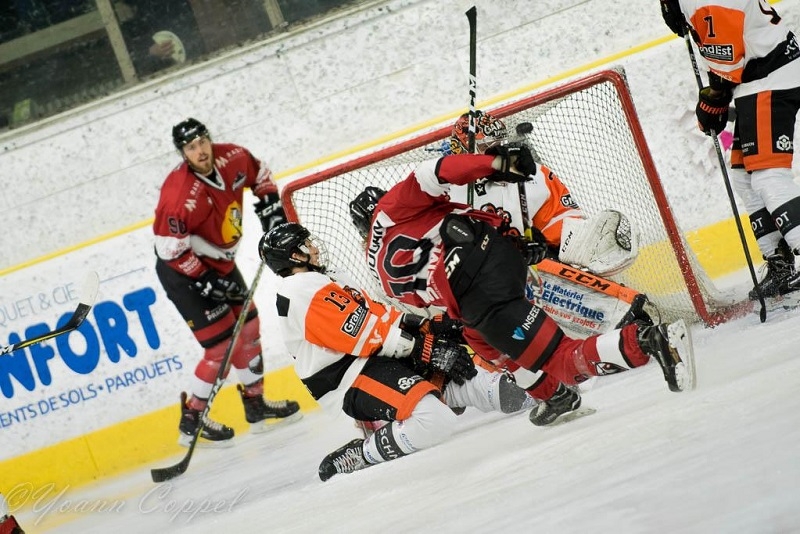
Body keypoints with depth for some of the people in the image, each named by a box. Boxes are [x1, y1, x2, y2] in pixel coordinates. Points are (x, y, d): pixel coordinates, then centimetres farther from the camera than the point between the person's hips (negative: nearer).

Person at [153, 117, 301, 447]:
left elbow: (260, 175, 10)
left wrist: (271, 209, -1)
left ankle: (256, 407, 32)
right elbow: (171, 249, -27)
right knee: (221, 346, -7)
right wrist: (207, 281, -24)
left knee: (249, 330, 15)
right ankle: (191, 422, 9)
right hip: (182, 271, -8)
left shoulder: (233, 158, -13)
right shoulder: (179, 195, -33)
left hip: (220, 263, 8)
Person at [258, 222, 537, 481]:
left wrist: (428, 325, 2)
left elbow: (376, 314, 15)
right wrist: (425, 350, -17)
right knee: (436, 421, -27)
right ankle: (355, 457, -17)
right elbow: (366, 333, -19)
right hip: (349, 382, -11)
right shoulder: (306, 291, -14)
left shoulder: (325, 283, 20)